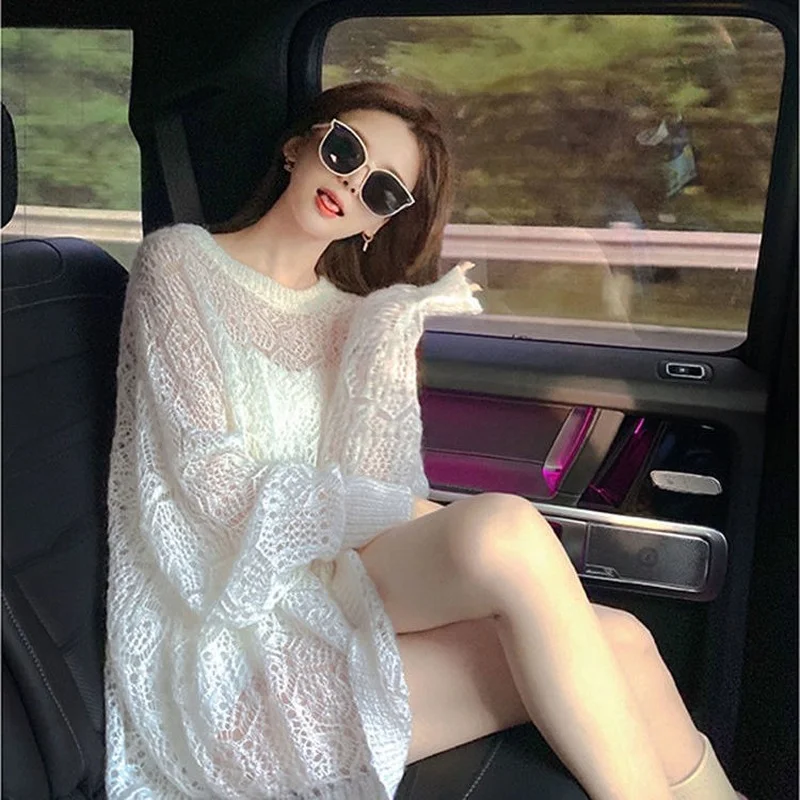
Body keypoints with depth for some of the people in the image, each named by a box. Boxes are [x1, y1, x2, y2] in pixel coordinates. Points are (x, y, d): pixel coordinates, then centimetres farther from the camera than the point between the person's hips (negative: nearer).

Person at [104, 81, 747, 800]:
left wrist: (391, 341, -12)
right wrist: (429, 518, -9)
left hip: (339, 598, 5)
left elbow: (370, 488, -1)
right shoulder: (180, 263, 1)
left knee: (616, 643, -19)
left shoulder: (353, 314, 15)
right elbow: (216, 489, -10)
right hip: (231, 632, -5)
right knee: (507, 527, -29)